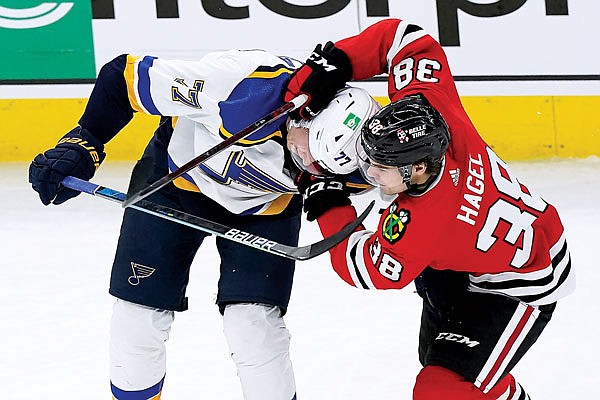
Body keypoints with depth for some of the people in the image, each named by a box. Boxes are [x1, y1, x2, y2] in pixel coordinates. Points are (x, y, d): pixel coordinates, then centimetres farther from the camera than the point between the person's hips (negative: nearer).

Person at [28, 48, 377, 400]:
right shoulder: (246, 88, -41)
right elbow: (127, 76, -29)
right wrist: (82, 145, -25)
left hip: (261, 205, 1)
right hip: (179, 166, -1)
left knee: (255, 326, -14)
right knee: (138, 318, 2)